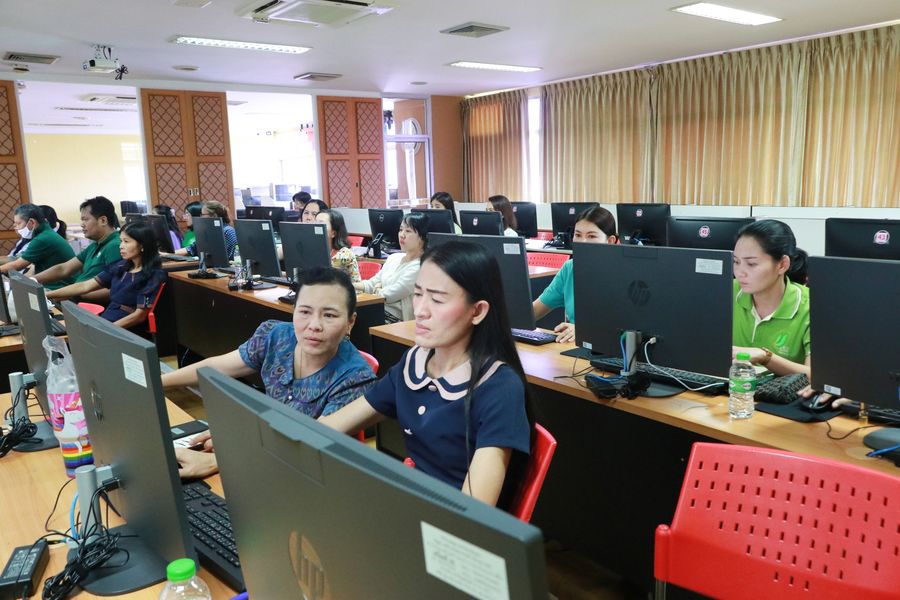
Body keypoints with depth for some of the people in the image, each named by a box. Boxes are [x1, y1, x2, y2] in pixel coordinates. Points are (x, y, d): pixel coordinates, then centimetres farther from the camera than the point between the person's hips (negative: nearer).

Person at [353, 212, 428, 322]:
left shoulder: (420, 268, -16)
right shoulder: (394, 258, 13)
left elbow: (387, 296, -16)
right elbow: (371, 284, 17)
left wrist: (377, 289, 6)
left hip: (395, 318, -7)